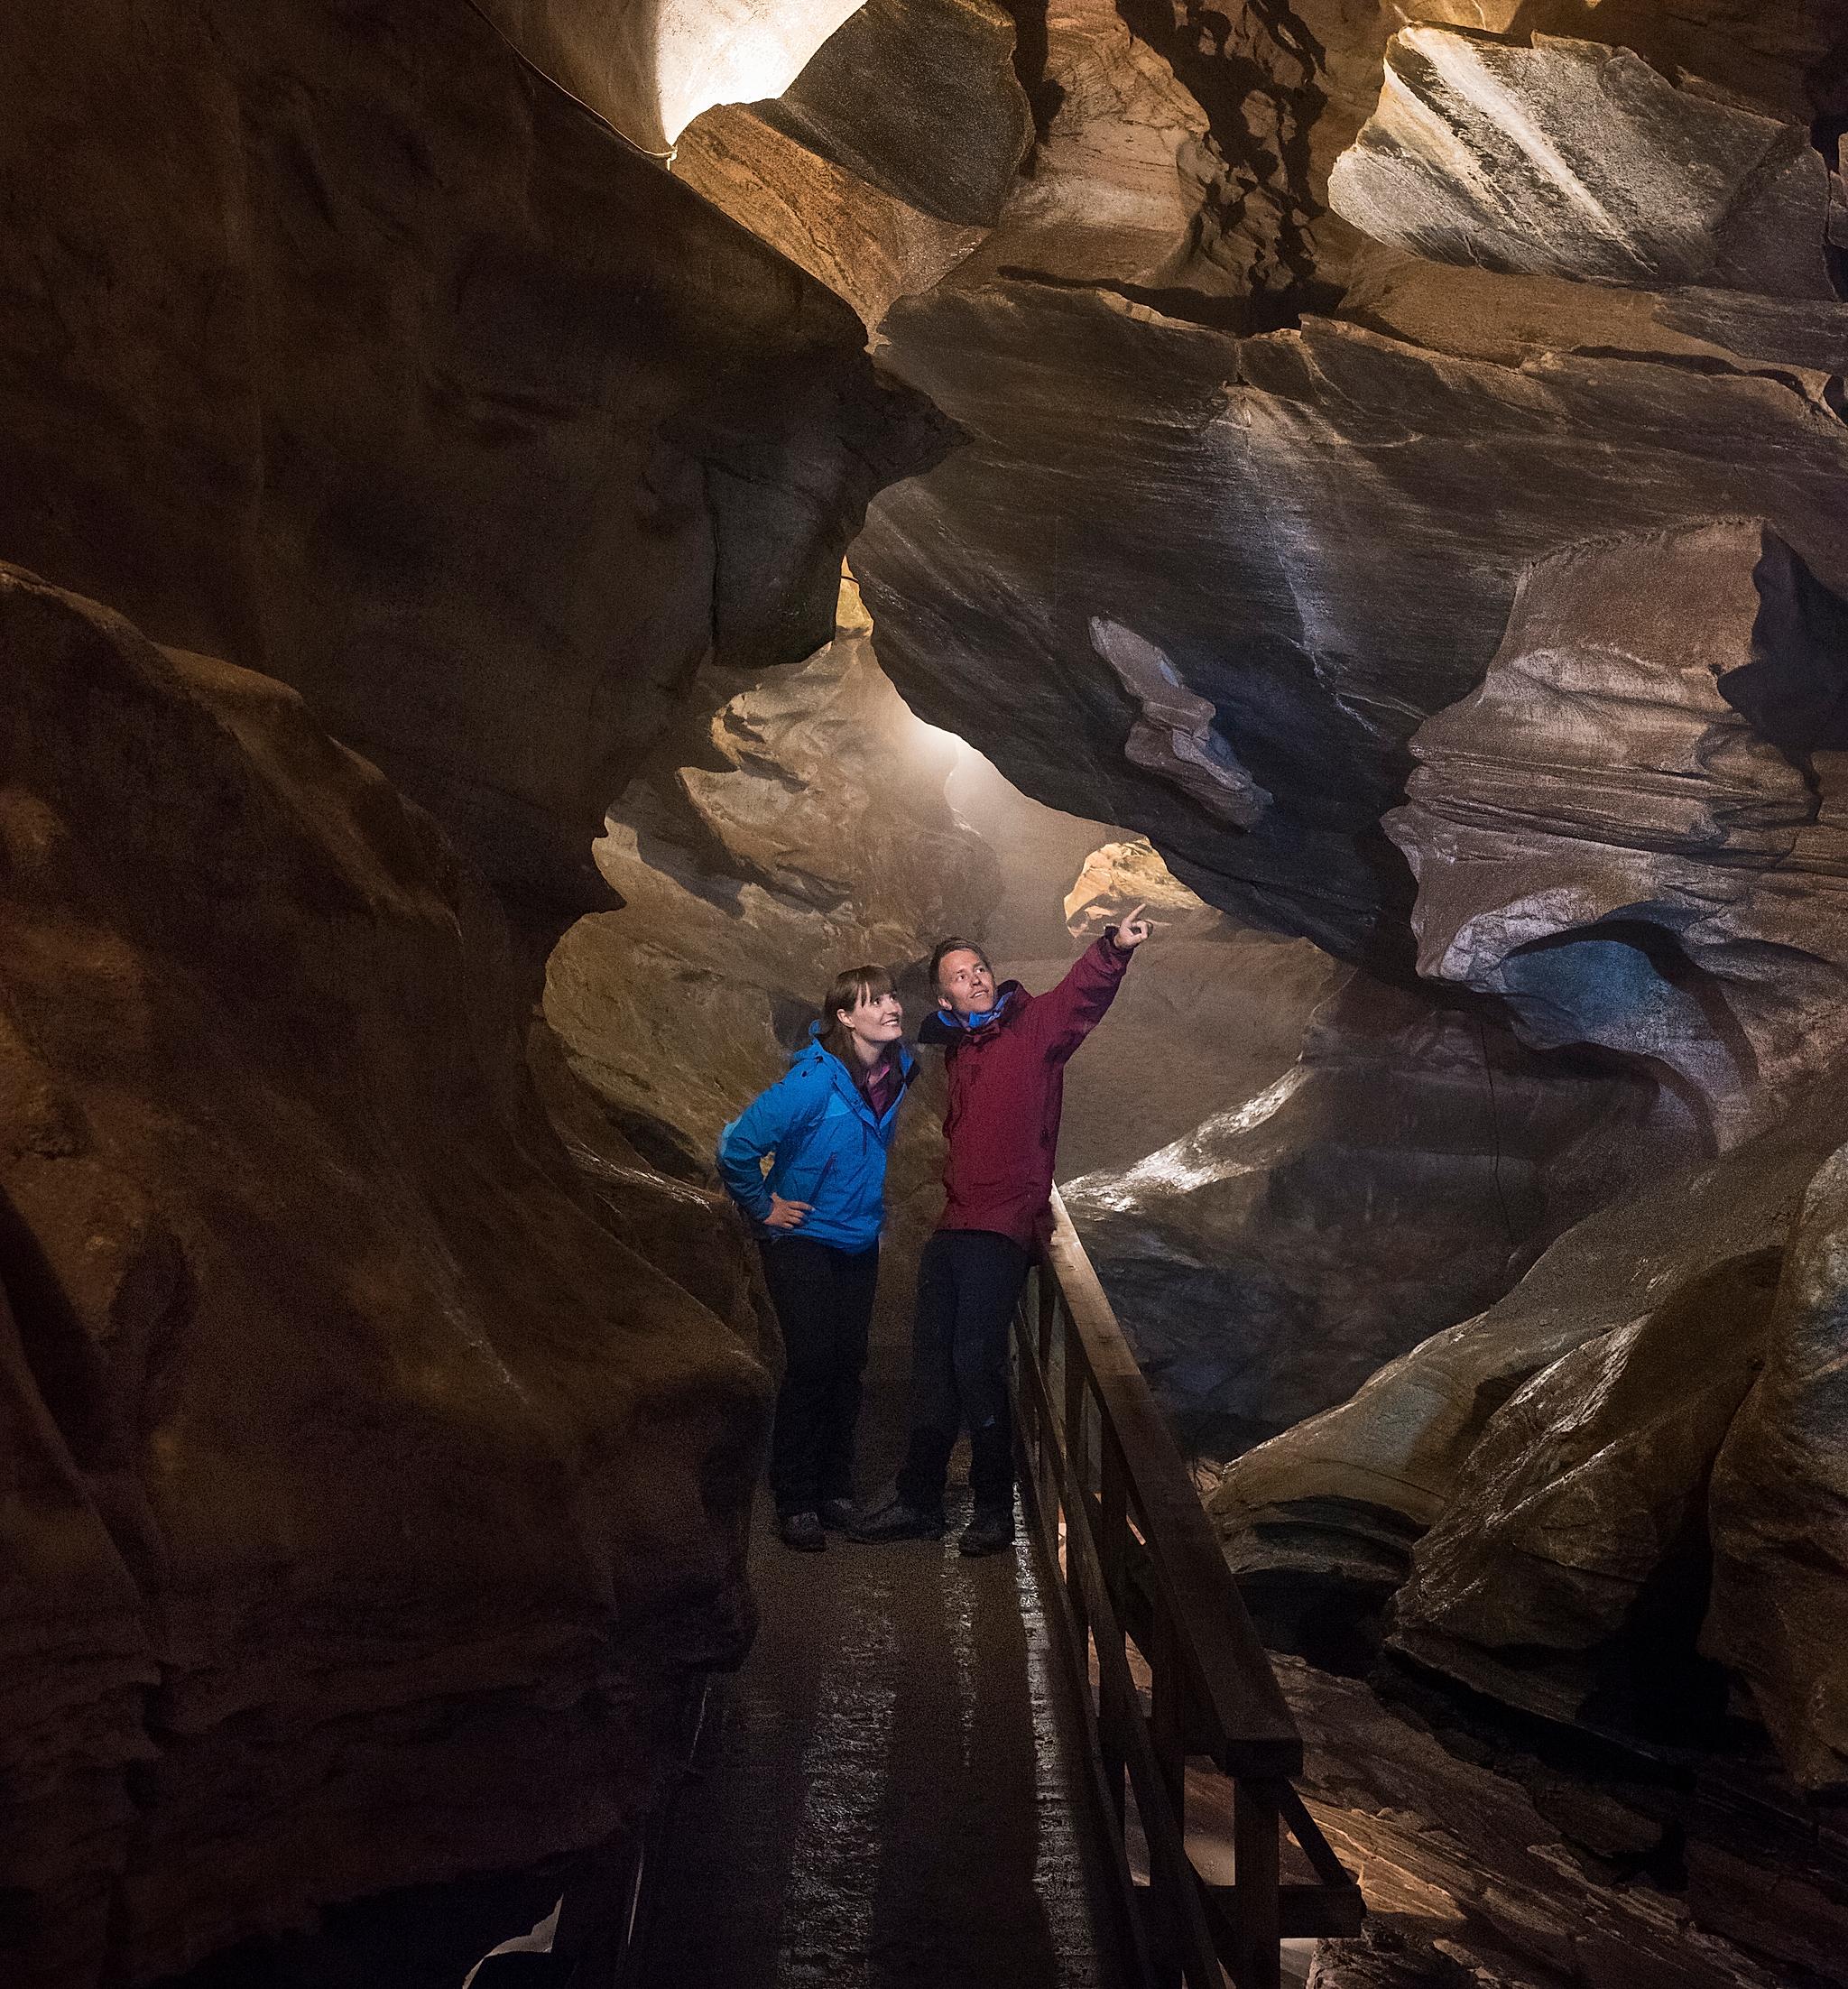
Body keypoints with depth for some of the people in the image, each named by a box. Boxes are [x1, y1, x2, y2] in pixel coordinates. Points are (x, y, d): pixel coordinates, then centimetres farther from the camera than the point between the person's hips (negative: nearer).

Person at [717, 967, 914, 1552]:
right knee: (811, 1368, -6)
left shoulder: (897, 1073, -6)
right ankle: (795, 1503, 8)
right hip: (803, 1241, -6)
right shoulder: (814, 1081, -27)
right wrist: (764, 1207, -13)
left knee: (848, 1366, 10)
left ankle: (835, 1489, 25)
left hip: (860, 1243, 6)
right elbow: (737, 1146, -24)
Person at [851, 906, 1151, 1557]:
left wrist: (1114, 948, -42)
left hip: (1003, 1228, -7)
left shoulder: (1035, 1025, -3)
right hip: (954, 1226, 7)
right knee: (932, 1362, 12)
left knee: (975, 1360, -9)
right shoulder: (955, 1047, 16)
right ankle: (918, 1502, 25)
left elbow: (1083, 990, -22)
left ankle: (994, 1508, 8)